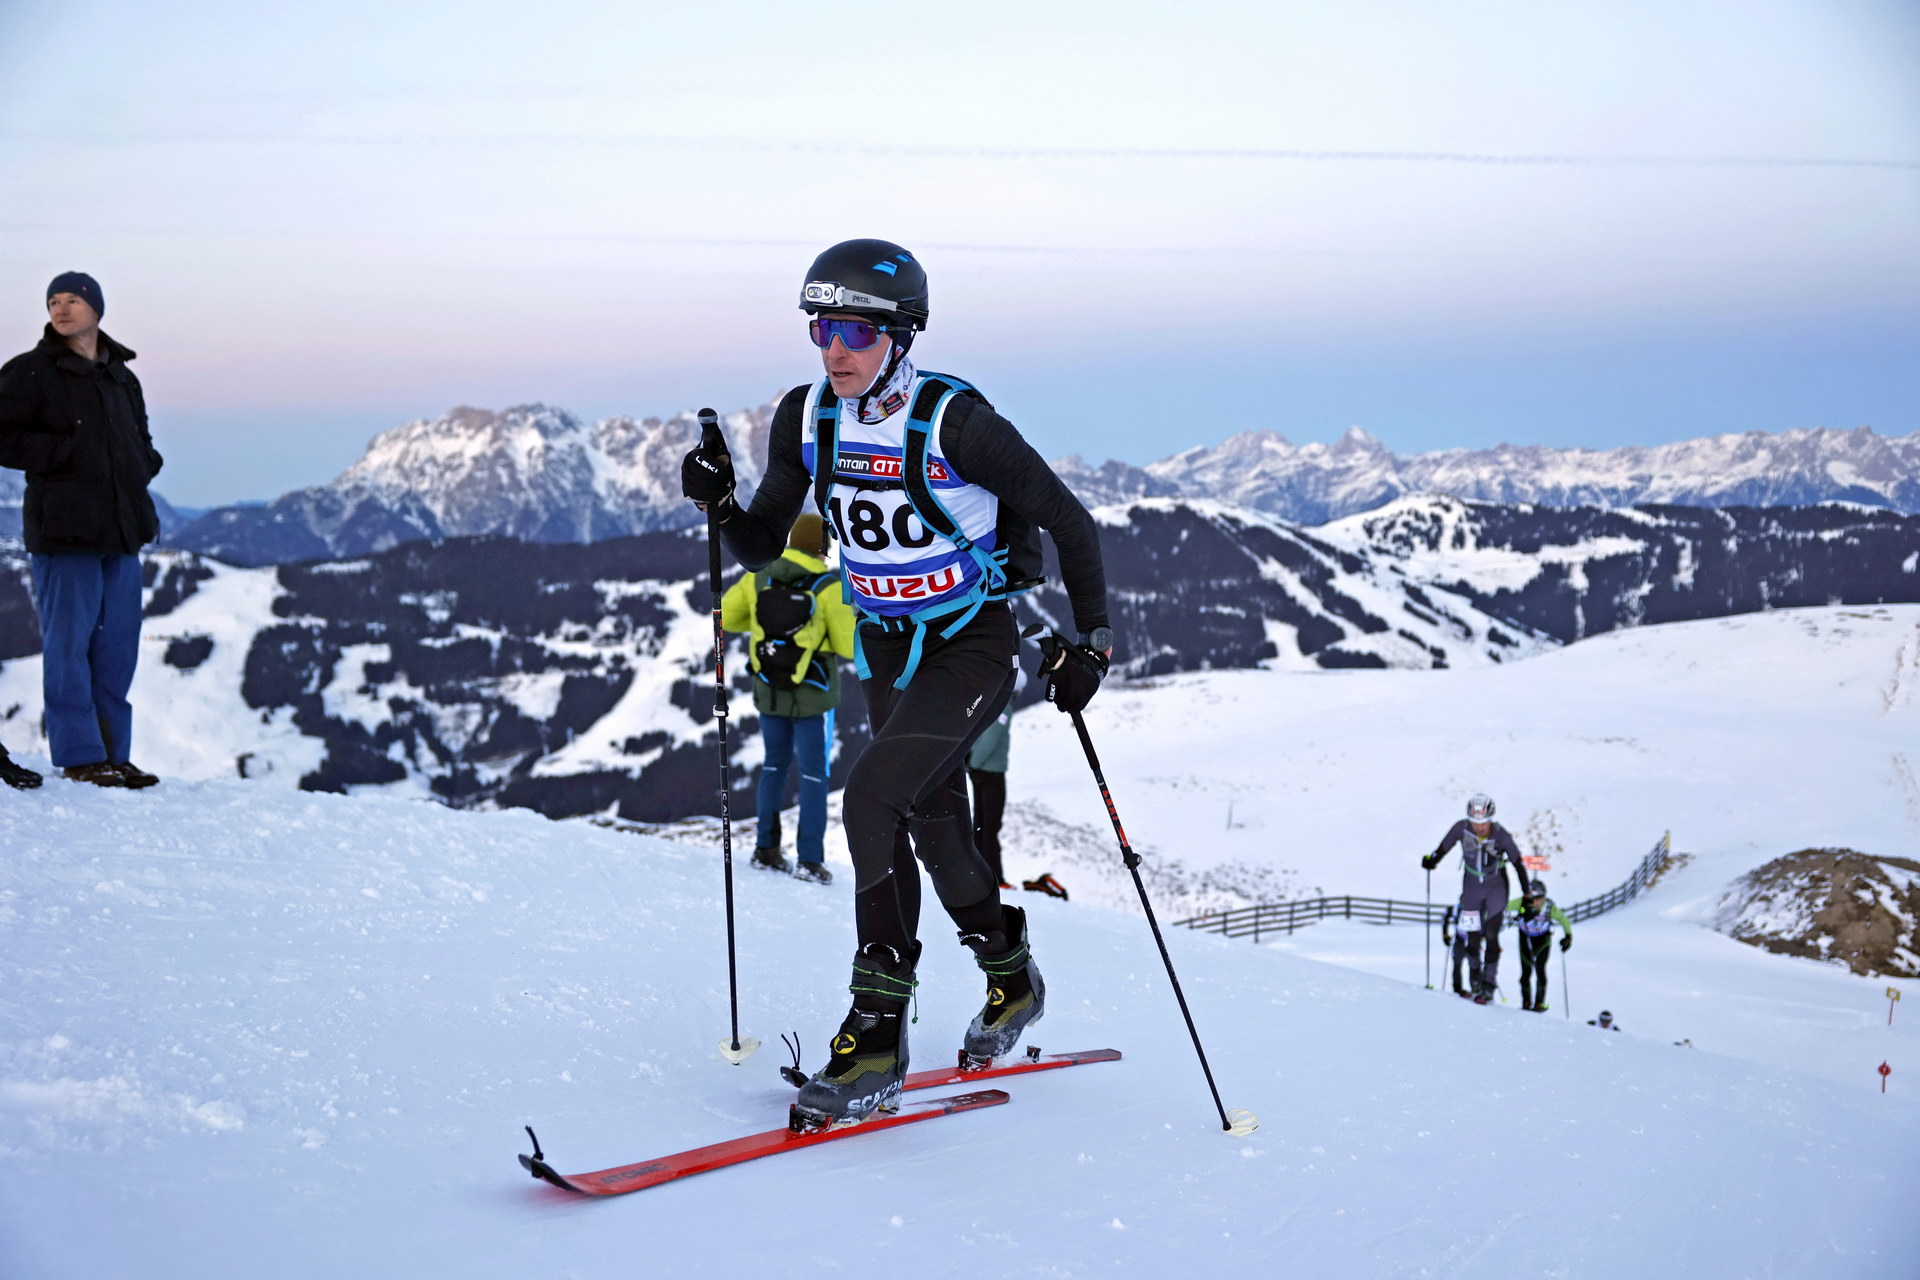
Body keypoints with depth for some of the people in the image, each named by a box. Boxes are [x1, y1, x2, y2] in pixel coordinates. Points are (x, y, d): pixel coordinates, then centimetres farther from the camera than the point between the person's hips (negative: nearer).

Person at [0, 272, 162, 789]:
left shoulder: (121, 378, 18)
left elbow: (142, 442, 31)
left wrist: (142, 466, 10)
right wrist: (66, 453, -14)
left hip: (122, 529, 6)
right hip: (65, 530, -6)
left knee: (118, 643, 7)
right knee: (70, 641, -5)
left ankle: (114, 753, 14)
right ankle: (79, 756, 0)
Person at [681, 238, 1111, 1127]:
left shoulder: (954, 422, -23)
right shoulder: (805, 420, -7)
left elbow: (1068, 521, -14)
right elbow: (762, 550, 1)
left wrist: (1091, 642, -13)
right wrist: (720, 504, -19)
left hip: (973, 649, -6)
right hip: (885, 649, 6)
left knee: (870, 798, -23)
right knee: (932, 825, 15)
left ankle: (877, 1034, -16)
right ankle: (1011, 977, 42)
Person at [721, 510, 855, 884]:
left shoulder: (759, 578, -4)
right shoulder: (828, 587, -15)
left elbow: (723, 616, 4)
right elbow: (849, 645, -12)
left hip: (769, 692, 4)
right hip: (811, 696, -4)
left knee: (775, 764, 19)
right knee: (813, 773, 5)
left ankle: (766, 849, 21)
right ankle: (809, 859, 3)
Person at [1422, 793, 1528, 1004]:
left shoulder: (1501, 835, -23)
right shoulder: (1461, 828, -18)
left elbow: (1519, 864, -13)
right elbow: (1443, 848, -3)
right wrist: (1432, 859, -24)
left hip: (1496, 888, -2)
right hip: (1471, 887, 2)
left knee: (1491, 935, -8)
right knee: (1472, 936, 0)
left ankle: (1489, 984, 3)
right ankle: (1475, 981, 20)